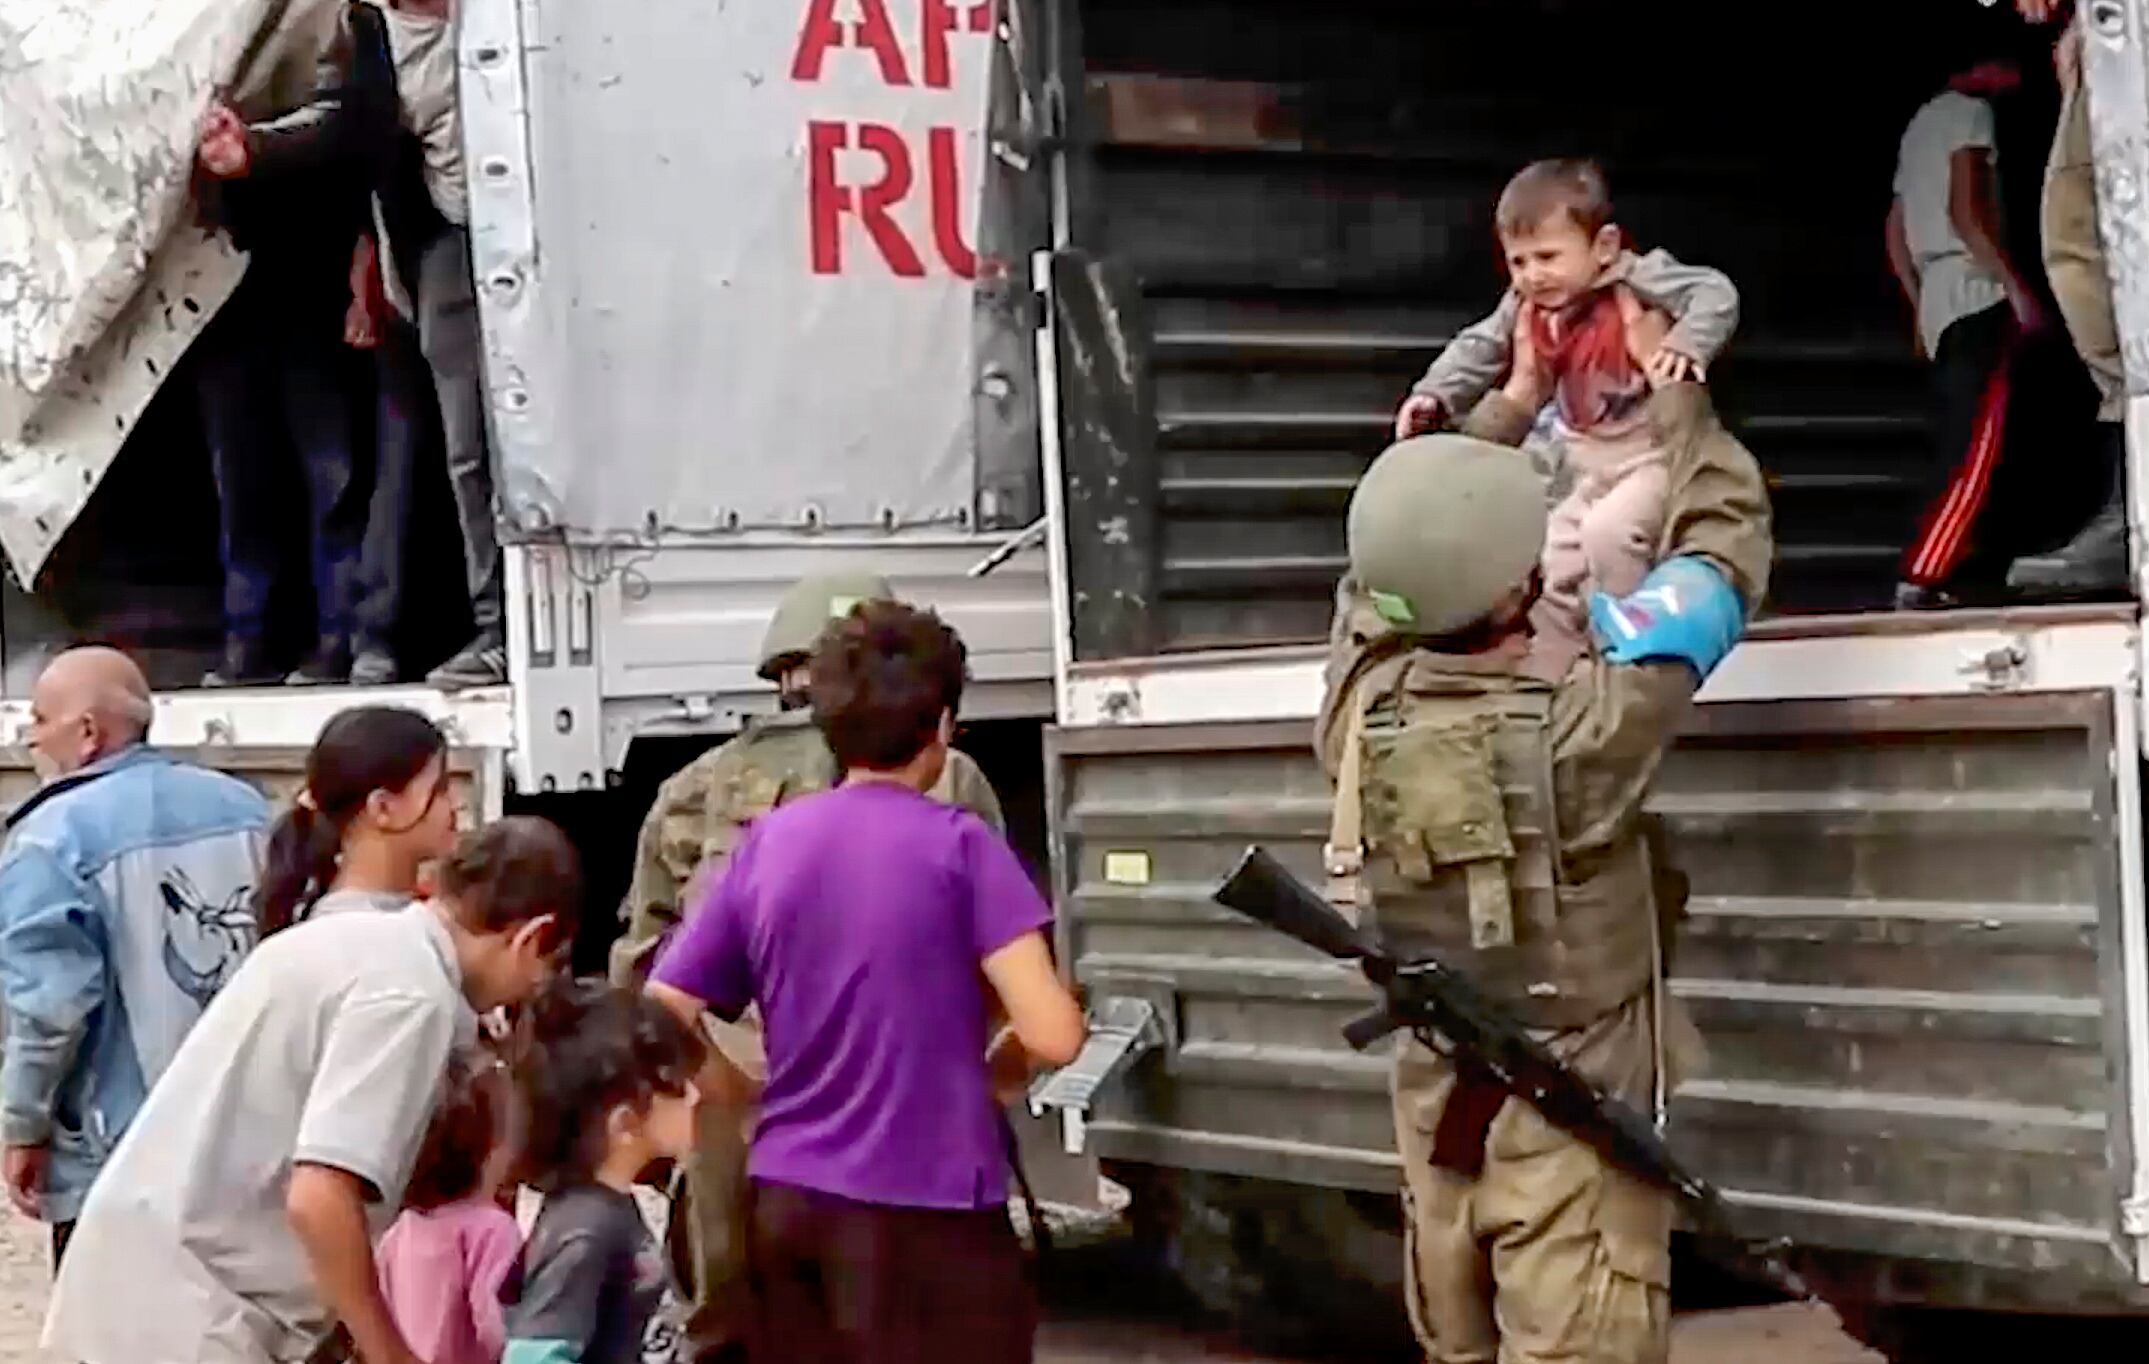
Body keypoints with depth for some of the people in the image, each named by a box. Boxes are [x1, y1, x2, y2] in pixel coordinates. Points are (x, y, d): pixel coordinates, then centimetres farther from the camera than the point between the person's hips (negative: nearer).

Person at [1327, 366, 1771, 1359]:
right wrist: (1681, 401, 6)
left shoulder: (1362, 709, -9)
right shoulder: (1576, 726, -22)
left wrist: (1509, 407, 20)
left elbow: (1399, 551, 11)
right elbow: (1725, 545, -11)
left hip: (1437, 1099, 6)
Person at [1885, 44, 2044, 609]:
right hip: (1976, 296, -9)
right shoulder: (1970, 112, -3)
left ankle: (1952, 578, 6)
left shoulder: (1922, 123, 24)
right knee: (1975, 449, -14)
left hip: (1938, 305, 9)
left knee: (1958, 450, 8)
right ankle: (1920, 580, -22)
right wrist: (2018, 287, -17)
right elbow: (1964, 213, -16)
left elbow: (1895, 233, 24)